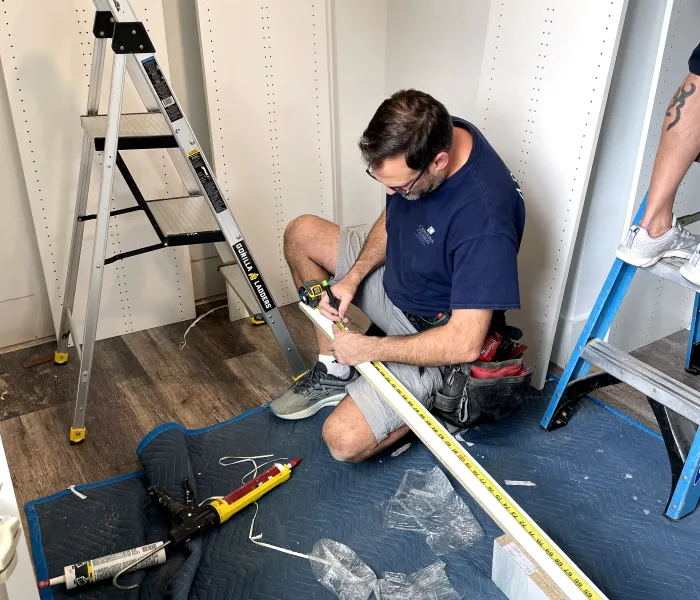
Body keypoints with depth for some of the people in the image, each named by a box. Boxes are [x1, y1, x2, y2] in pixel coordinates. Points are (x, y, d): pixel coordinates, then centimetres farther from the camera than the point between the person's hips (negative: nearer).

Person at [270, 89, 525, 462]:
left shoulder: (485, 217, -37)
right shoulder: (425, 136, -14)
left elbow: (465, 344, -34)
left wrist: (369, 348, -23)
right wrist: (353, 276, -10)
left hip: (437, 333, -8)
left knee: (344, 441, -19)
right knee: (301, 234, 2)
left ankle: (434, 398, 9)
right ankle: (333, 373, 8)